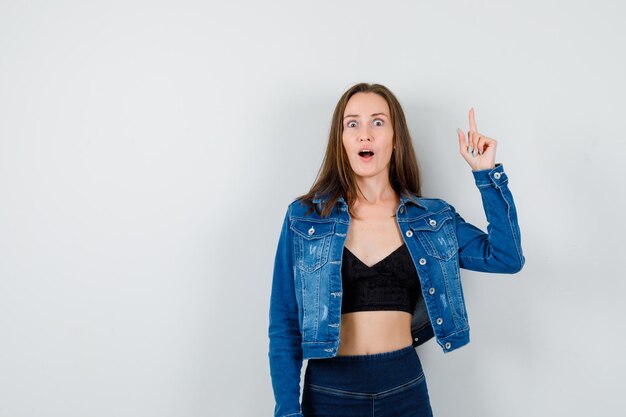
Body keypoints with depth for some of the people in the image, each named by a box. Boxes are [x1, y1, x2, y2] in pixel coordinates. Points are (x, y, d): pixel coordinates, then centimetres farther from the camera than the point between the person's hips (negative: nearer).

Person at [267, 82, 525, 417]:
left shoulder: (433, 218, 2)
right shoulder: (304, 218, -5)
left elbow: (507, 258, -7)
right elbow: (284, 324, -4)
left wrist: (486, 172, -7)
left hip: (405, 389, 2)